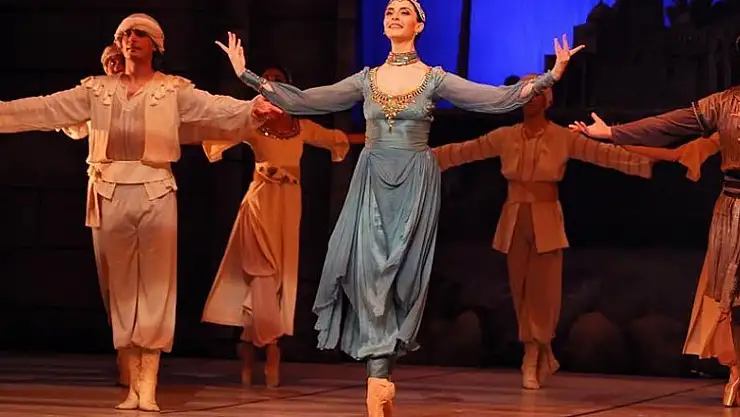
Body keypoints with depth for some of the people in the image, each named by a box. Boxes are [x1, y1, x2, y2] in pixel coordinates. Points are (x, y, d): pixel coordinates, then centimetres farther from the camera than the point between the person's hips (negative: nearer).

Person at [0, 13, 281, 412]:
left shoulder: (174, 90, 4)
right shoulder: (97, 90, 12)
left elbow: (216, 109, -10)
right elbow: (47, 110, 6)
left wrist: (252, 109, -29)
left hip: (155, 195, -2)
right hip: (109, 195, 3)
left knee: (155, 287, -4)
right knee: (120, 288, 3)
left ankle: (148, 386, -6)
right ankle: (133, 385, 7)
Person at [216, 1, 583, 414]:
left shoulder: (434, 79, 2)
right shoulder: (366, 79, 9)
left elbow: (498, 98, -6)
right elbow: (303, 101, 7)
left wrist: (550, 76, -16)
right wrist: (247, 75, 3)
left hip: (415, 184, -1)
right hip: (372, 183, 2)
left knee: (401, 274, -1)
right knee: (370, 271, -10)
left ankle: (381, 375, 8)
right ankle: (380, 377, -12)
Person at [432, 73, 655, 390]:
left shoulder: (563, 138, -3)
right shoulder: (505, 137, 5)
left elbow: (606, 153, -10)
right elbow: (463, 151, 8)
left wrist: (646, 161, -21)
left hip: (546, 221, -3)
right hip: (514, 220, 3)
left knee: (543, 292, -5)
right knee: (520, 291, 5)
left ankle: (531, 363, 4)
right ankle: (542, 359, 19)